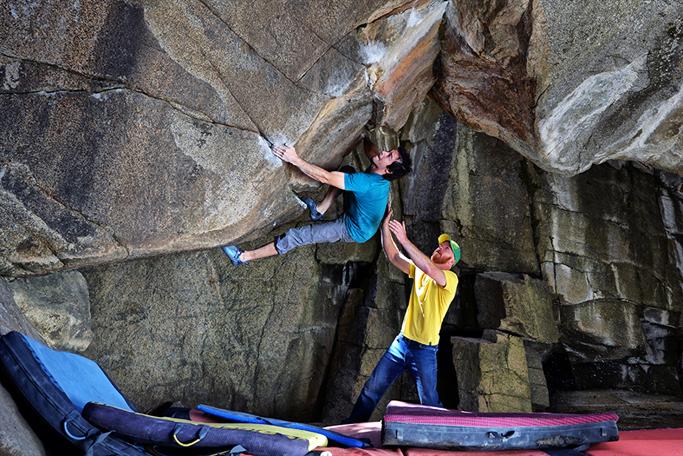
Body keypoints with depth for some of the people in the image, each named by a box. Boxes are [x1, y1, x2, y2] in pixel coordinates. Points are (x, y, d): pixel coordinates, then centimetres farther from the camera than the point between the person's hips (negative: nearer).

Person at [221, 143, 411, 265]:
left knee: (296, 236, -13)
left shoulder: (370, 183, -38)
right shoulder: (377, 174, -12)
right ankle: (319, 210, 10)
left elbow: (325, 177, -40)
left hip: (353, 231, -8)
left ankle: (244, 257, -4)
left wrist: (296, 159, -38)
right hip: (353, 216, 8)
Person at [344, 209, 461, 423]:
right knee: (372, 387, 9)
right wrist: (385, 227, -8)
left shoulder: (451, 278, -12)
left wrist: (404, 240, -36)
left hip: (425, 349, -6)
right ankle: (353, 425, 22)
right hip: (402, 341, 6)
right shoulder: (419, 270, 9)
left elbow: (429, 269, -32)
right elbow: (393, 256, 3)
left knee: (429, 401, 4)